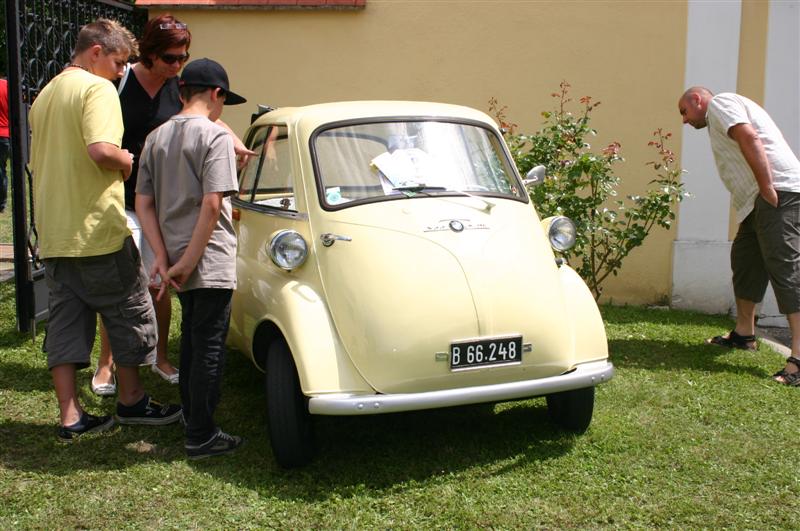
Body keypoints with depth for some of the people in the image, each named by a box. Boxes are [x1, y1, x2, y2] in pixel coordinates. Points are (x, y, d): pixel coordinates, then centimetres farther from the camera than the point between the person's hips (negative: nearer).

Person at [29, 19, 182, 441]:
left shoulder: (45, 96, 18)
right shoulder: (97, 89, -11)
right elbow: (102, 150, -27)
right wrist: (128, 161, -7)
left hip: (53, 235, 8)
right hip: (98, 231, -8)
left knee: (65, 320, 9)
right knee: (128, 314, 9)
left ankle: (71, 416, 12)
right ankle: (132, 401, 20)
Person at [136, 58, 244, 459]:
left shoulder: (156, 138, 8)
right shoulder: (215, 135, -12)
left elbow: (143, 203, 5)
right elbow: (212, 204, -21)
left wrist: (163, 257, 0)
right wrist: (187, 262, -17)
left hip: (175, 258, 7)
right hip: (210, 260, -7)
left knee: (191, 338, 21)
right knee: (209, 347, 0)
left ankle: (191, 416, 34)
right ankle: (201, 437, 6)